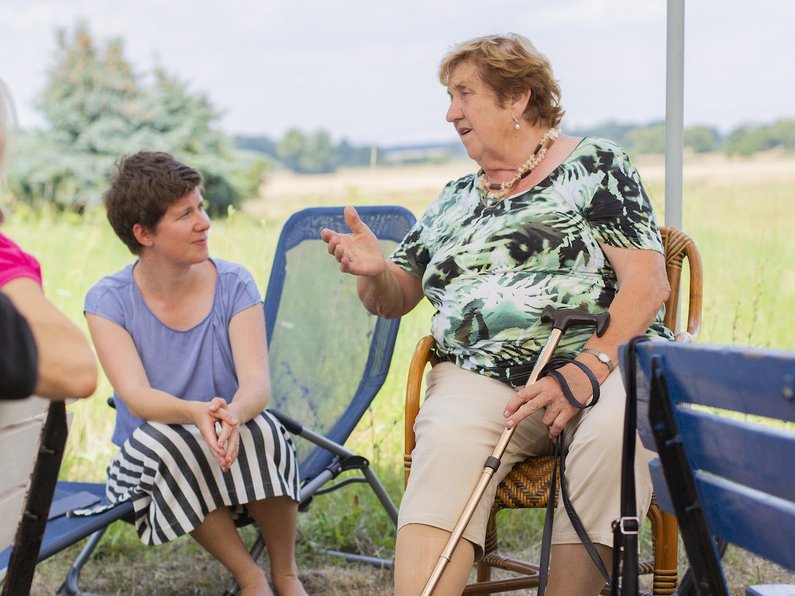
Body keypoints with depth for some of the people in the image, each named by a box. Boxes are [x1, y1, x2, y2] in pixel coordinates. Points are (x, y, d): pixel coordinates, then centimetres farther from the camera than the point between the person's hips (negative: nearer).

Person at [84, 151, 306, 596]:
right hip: (152, 466, 0)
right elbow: (136, 396, -20)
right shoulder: (108, 301, -7)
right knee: (158, 439, -34)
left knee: (261, 427, -32)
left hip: (235, 444, 1)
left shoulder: (234, 284, -5)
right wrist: (195, 413, -43)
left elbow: (257, 383, -17)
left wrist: (234, 414, -42)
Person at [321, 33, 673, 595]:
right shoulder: (455, 199, 23)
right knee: (448, 440, -31)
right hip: (481, 375, 3)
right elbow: (395, 298, 24)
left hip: (605, 361, -2)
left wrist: (585, 371, -17)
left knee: (615, 431, -36)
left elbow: (648, 280, -3)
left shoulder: (594, 163, 8)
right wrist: (373, 272, -2)